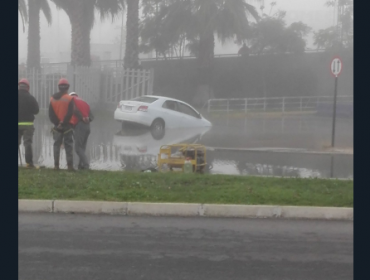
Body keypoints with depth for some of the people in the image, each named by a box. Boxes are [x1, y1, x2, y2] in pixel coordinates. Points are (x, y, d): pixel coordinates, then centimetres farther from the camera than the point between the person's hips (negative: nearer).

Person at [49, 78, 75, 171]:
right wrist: (63, 122, -11)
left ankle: (56, 165, 7)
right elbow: (70, 113, -15)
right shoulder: (69, 99, -8)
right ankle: (70, 165, -3)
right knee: (68, 146, 0)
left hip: (57, 126, 3)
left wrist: (57, 123, -3)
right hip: (67, 125, -3)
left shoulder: (52, 99, 6)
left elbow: (51, 114, 1)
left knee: (57, 145, 9)